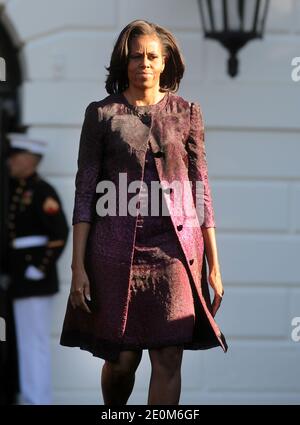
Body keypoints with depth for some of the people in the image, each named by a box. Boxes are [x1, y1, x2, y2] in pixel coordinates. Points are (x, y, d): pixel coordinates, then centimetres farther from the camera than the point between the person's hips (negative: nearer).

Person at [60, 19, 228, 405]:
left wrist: (214, 265, 5)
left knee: (168, 359, -5)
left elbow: (201, 189, 8)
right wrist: (78, 266, -5)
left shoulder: (186, 113, 6)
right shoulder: (101, 114, 3)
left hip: (175, 247, 1)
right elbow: (85, 191, 1)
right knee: (122, 358, 4)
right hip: (118, 248, -1)